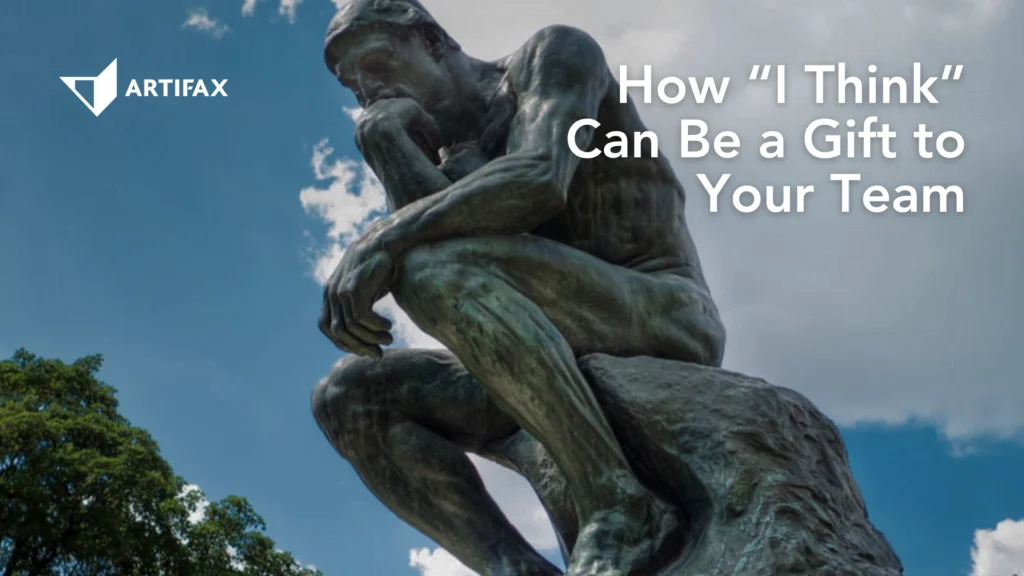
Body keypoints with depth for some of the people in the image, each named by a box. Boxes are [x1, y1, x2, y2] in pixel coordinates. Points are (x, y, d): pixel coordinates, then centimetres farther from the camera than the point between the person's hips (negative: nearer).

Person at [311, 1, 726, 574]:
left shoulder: (555, 52, 2)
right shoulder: (454, 167, 22)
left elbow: (542, 178, -20)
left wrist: (380, 238, -26)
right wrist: (385, 140, -6)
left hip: (668, 328, -7)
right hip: (589, 374, 7)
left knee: (436, 270, -30)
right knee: (348, 397, -6)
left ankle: (622, 509, -28)